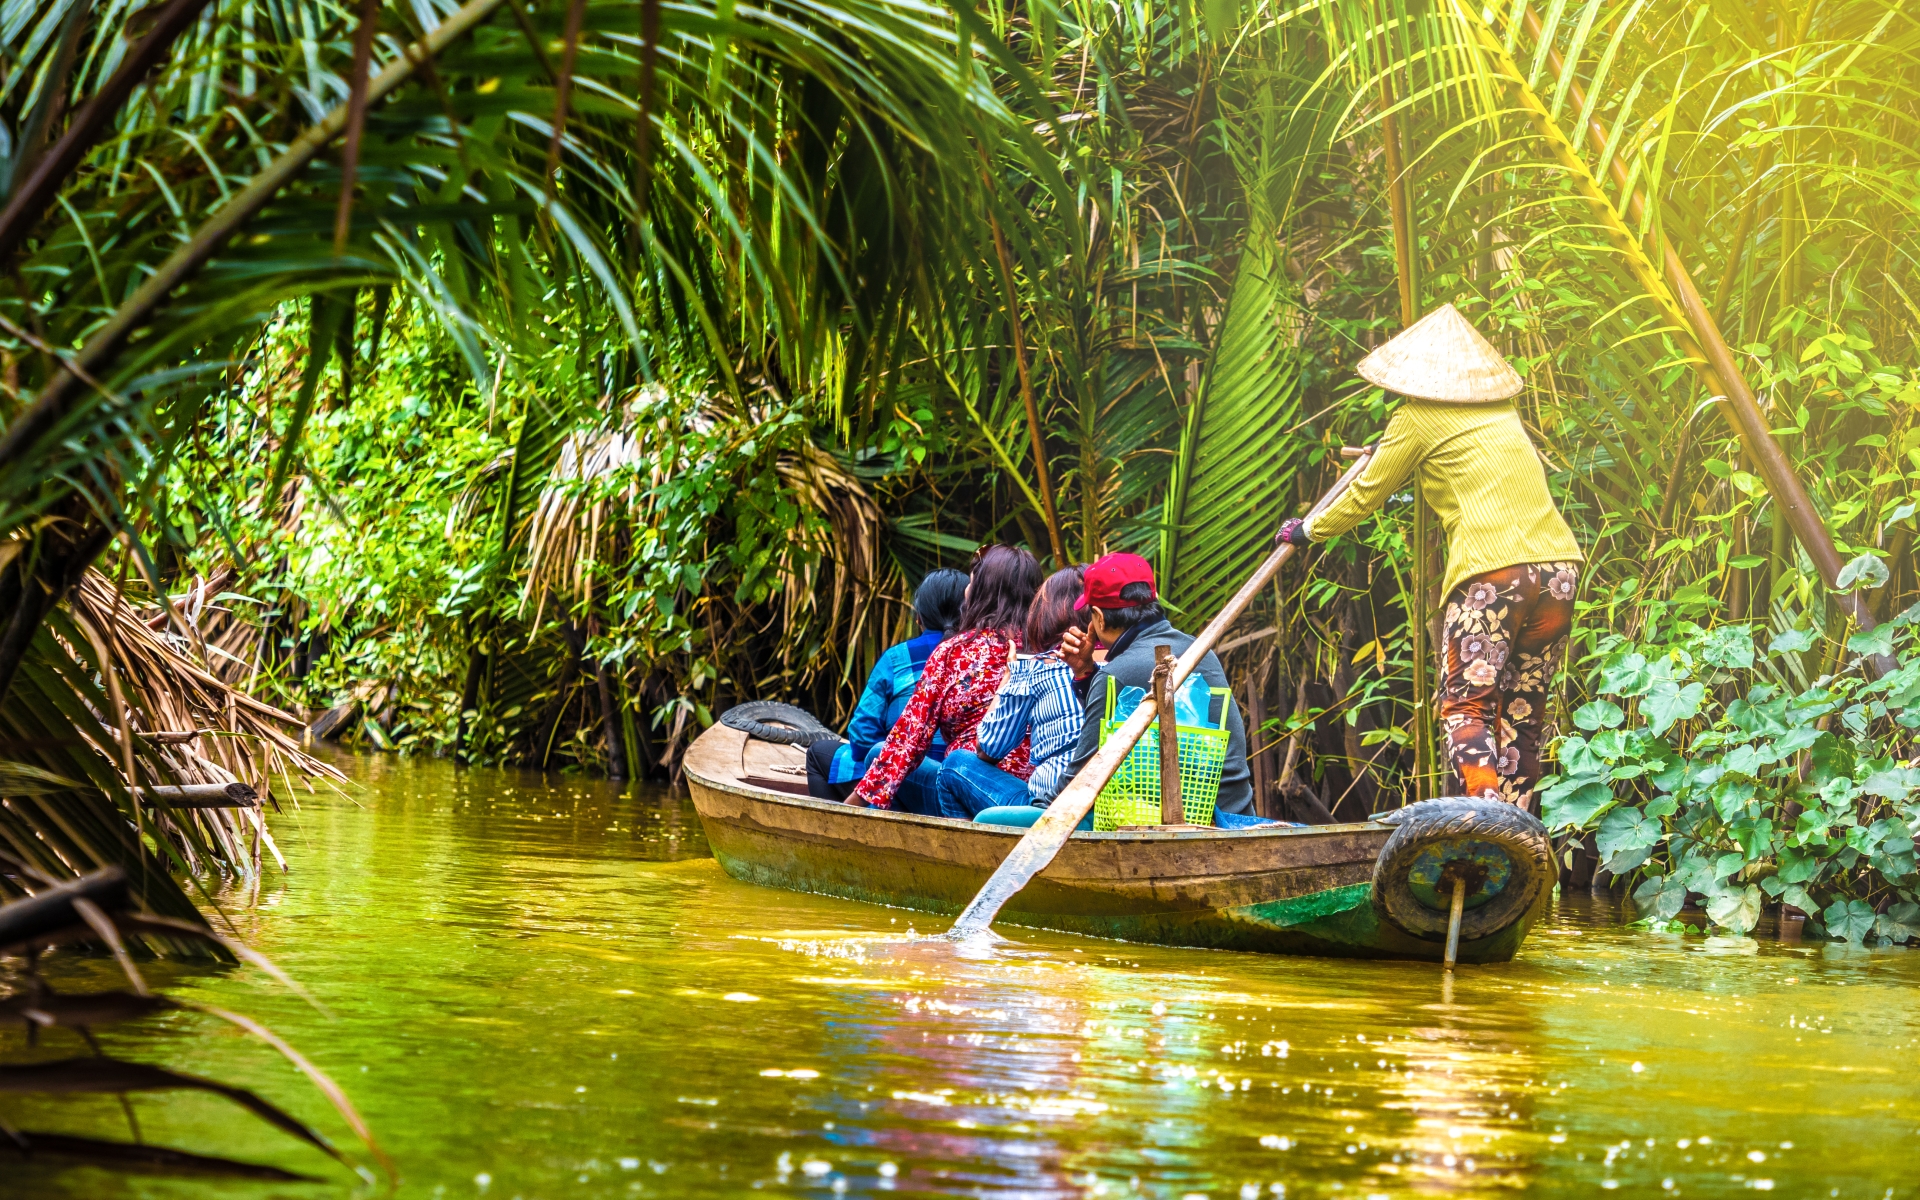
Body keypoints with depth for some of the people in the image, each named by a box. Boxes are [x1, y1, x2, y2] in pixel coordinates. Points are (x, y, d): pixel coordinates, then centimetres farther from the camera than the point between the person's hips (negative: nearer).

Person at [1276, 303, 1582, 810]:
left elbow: (1365, 495, 15)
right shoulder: (1502, 412, 23)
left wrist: (1308, 530, 32)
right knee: (1522, 714, 10)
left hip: (1492, 572, -6)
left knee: (1466, 705, -7)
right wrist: (1387, 453, 54)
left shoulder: (1418, 419, 5)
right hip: (1559, 564, 6)